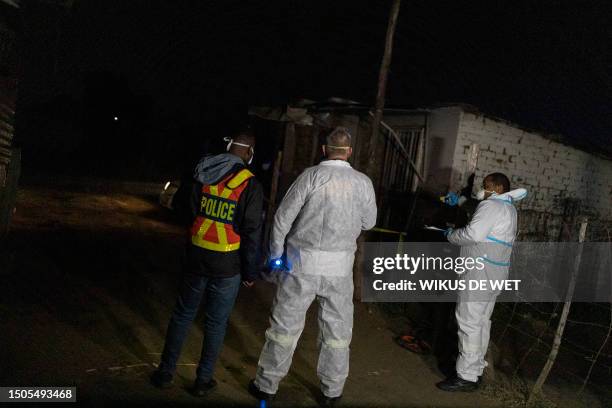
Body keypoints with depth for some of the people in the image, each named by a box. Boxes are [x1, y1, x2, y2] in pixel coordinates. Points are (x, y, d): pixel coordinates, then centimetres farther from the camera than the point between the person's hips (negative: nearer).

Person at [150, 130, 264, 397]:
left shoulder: (200, 175, 1)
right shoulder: (249, 185, -12)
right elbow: (251, 233, -11)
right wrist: (250, 272, -3)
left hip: (196, 258, 4)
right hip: (228, 265, -3)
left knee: (182, 314, 17)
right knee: (216, 323, 10)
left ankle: (165, 372, 27)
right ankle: (203, 380, 21)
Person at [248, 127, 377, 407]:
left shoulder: (311, 176, -8)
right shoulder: (363, 182, -2)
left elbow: (283, 217, -6)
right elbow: (368, 222, 10)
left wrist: (276, 253, 5)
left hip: (302, 261, -1)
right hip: (340, 266, 2)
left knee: (285, 323, 8)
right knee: (337, 328, 15)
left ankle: (267, 385, 20)